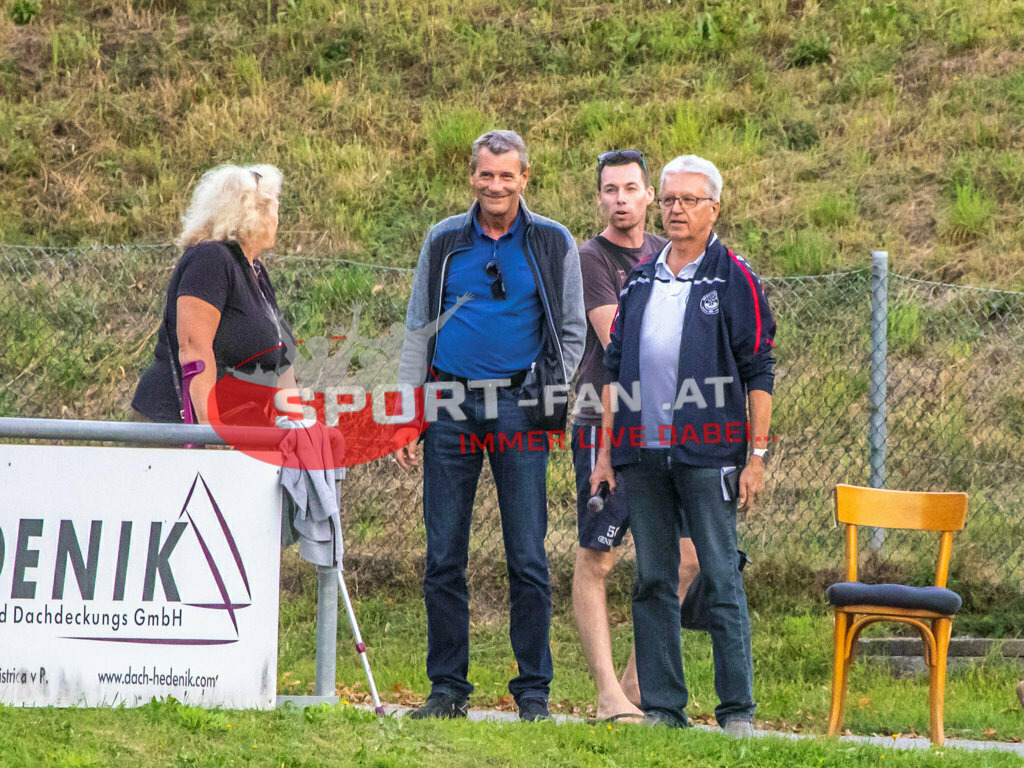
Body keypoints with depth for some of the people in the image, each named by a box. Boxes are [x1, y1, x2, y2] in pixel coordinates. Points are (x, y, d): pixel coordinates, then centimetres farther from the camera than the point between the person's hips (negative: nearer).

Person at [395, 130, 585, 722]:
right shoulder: (444, 242, 10)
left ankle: (534, 691, 4)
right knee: (444, 557, 2)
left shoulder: (553, 244, 5)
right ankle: (448, 688, 9)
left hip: (518, 407, -2)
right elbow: (418, 333, 12)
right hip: (451, 408, 2)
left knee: (528, 559, -3)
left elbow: (572, 332, 10)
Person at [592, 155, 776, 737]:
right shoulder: (639, 281, 15)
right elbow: (615, 368, 18)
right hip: (643, 450, 5)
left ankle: (737, 709, -2)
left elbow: (758, 372, -2)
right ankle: (662, 705, 10)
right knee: (653, 581, 5)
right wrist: (606, 451, 12)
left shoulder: (734, 279, 1)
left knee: (721, 579, -5)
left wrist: (757, 455, -8)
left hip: (708, 451, -5)